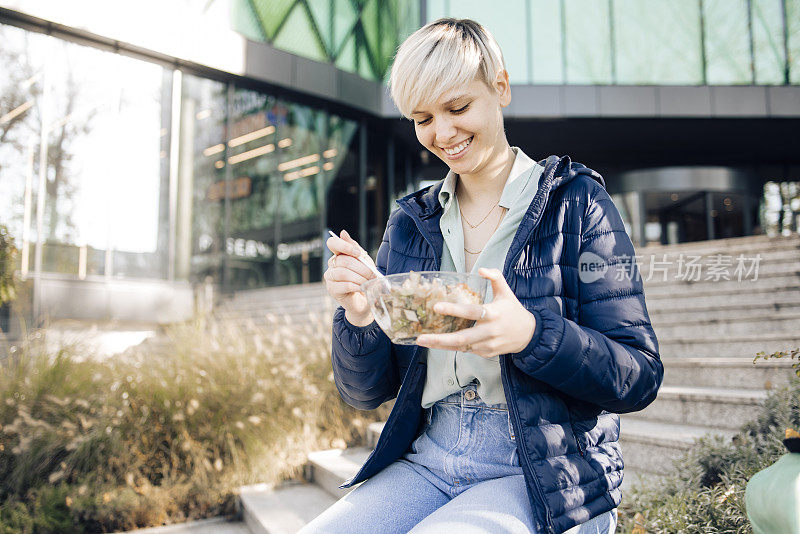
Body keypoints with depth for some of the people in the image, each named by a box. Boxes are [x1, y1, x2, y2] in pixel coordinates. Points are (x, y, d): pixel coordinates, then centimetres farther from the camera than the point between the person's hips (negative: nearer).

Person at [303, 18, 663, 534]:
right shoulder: (412, 222, 7)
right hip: (427, 464, 3)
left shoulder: (574, 201, -4)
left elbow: (640, 377, -8)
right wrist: (360, 317, -13)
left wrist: (531, 334, -26)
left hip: (545, 475, -3)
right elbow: (367, 391, 8)